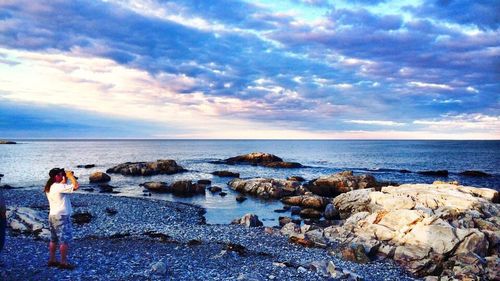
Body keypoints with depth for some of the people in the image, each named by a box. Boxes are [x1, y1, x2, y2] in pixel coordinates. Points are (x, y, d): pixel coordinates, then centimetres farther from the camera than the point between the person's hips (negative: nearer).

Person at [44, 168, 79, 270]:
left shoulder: (49, 187, 9)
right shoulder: (59, 187, -19)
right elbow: (76, 186, -24)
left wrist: (66, 179, 10)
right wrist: (71, 176, -10)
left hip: (52, 216, 10)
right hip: (61, 216, -10)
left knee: (54, 239, 17)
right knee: (65, 240, -3)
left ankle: (52, 260, 24)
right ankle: (64, 262, -1)